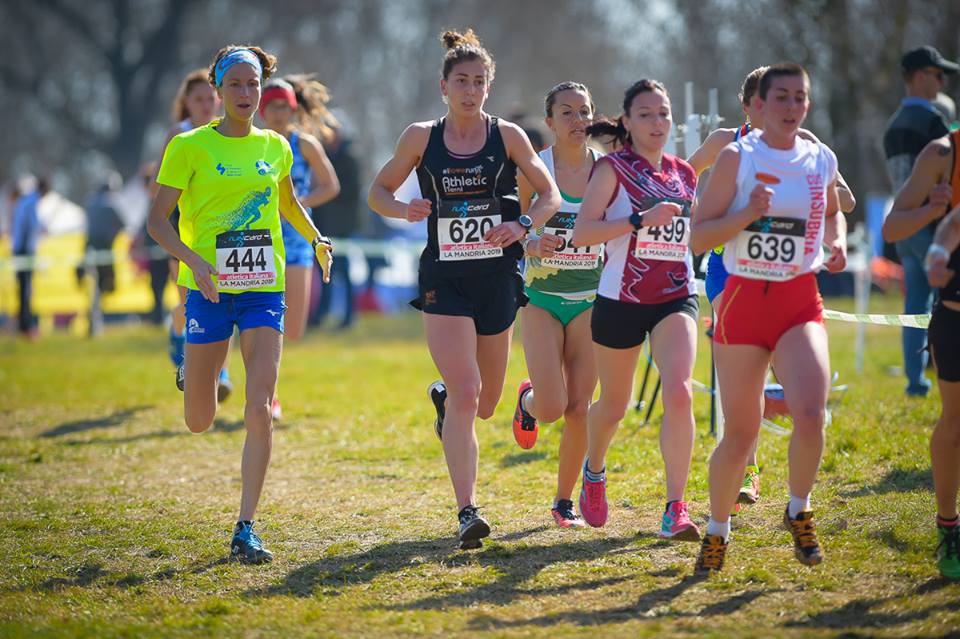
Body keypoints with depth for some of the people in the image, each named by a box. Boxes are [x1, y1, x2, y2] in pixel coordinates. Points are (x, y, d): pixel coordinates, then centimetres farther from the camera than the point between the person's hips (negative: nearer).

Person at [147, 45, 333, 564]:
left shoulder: (275, 147, 8)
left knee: (260, 413, -12)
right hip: (209, 289, -2)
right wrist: (193, 260, -22)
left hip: (264, 290, 2)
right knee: (198, 423, 7)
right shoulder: (190, 147, -4)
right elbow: (157, 219, -5)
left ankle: (245, 531, -7)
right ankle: (192, 373, 45)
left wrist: (316, 238, 11)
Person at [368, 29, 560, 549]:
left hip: (497, 277, 2)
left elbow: (550, 195, 5)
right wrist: (405, 209, -13)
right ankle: (467, 512, -15)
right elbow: (378, 192, 9)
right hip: (444, 278, -2)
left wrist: (523, 225, -15)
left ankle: (444, 398, 50)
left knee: (485, 404, 12)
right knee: (465, 393, -16)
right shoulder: (421, 138, 1)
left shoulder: (507, 136, 0)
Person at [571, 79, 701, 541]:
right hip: (621, 300, -2)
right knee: (614, 406, 14)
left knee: (678, 393, -21)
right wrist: (640, 220, -25)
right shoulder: (613, 168, -5)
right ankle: (593, 471, 48)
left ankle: (675, 512, -20)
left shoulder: (684, 174, 10)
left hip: (676, 298, 2)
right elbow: (581, 233, -16)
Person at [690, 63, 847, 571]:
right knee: (740, 434, 3)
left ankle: (799, 512, 4)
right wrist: (748, 214, -20)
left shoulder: (822, 160, 6)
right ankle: (717, 530, 26)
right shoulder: (737, 158, -4)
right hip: (743, 300, -2)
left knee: (810, 413, -21)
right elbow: (698, 236, -5)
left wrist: (838, 242, 7)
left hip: (801, 303, 2)